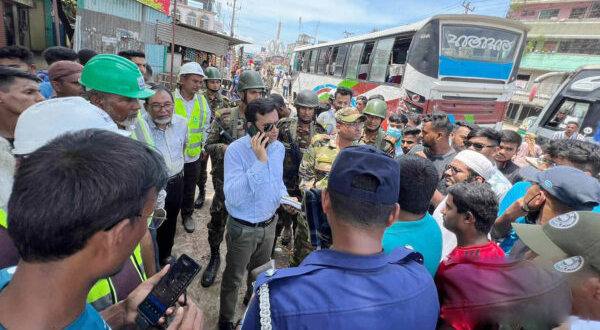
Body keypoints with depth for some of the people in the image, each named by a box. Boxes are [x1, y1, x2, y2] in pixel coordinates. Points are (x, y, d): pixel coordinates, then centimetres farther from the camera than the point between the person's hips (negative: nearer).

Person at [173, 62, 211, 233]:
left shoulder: (202, 100, 1)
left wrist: (203, 145, 8)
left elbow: (206, 125, 11)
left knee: (190, 189, 18)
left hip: (194, 155, 3)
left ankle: (187, 215, 39)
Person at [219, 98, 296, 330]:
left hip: (270, 223, 6)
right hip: (243, 228, -5)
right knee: (233, 278, 16)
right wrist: (260, 161, -37)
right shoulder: (236, 151, -24)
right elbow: (233, 197, -33)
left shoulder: (279, 148, -4)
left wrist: (284, 197, -7)